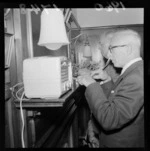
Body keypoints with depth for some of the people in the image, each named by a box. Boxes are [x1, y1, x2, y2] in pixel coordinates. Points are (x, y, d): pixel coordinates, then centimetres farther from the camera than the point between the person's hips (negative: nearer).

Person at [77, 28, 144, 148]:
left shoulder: (136, 78, -29)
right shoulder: (135, 71, 2)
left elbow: (109, 120, -33)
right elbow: (115, 100, 8)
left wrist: (92, 85, -27)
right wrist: (107, 80, -4)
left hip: (122, 143, -8)